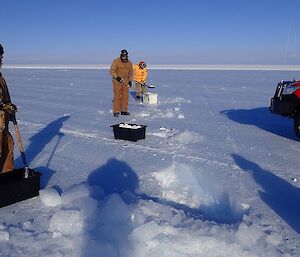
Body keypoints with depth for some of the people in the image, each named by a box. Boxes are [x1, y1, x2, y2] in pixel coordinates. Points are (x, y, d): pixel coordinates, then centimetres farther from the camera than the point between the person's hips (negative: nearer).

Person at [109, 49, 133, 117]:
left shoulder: (129, 63, 4)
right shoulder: (116, 61, -10)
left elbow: (131, 72, 12)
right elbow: (111, 70, -12)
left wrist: (130, 81, 4)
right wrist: (117, 77, -24)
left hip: (125, 82, 4)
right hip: (117, 81, -4)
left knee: (125, 96, 6)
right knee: (117, 96, -4)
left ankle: (124, 110, 16)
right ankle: (116, 111, 1)